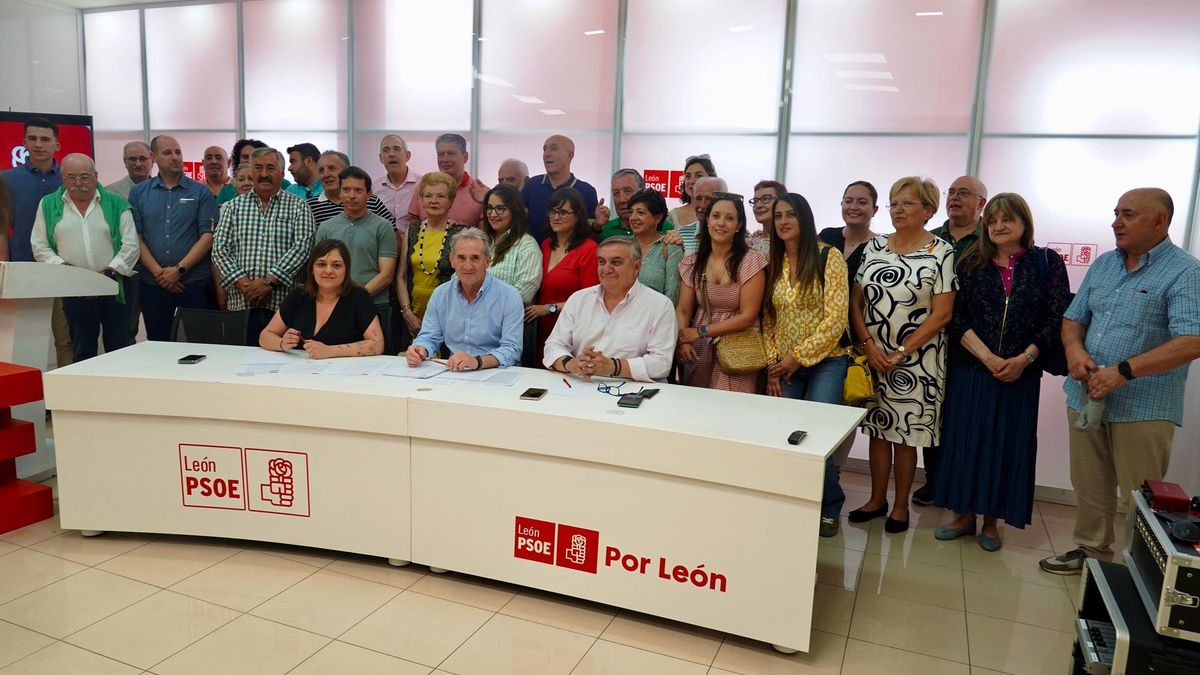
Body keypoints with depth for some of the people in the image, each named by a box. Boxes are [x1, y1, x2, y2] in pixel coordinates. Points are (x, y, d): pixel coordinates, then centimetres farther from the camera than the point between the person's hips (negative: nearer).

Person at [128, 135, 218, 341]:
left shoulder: (201, 193, 3)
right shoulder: (138, 193, 8)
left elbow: (208, 236, -4)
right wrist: (158, 272, -9)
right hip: (152, 284, 2)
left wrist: (179, 270, -11)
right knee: (157, 344, 10)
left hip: (194, 283, -2)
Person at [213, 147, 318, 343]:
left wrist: (269, 280, -13)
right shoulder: (235, 206, 14)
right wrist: (241, 281, -8)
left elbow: (301, 248, -6)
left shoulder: (298, 207, 6)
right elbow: (220, 248, 8)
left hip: (283, 302, -2)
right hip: (241, 303, 2)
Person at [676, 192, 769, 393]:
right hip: (698, 352, 3)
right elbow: (682, 310, 3)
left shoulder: (751, 261, -6)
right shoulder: (692, 263, 7)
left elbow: (748, 316, -10)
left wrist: (700, 332, -11)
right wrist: (682, 340, -17)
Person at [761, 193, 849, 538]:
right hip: (783, 367, 4)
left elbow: (836, 319, -11)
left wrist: (799, 356, -11)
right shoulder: (773, 264, 8)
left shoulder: (829, 257, -5)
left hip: (825, 361, -4)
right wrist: (772, 366, 0)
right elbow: (768, 321, 10)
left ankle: (830, 509, 13)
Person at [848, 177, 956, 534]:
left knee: (905, 434, 4)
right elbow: (856, 302, 5)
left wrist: (902, 352, -13)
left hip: (916, 361, -4)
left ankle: (901, 505, 20)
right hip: (873, 355, 4)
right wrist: (870, 346, -7)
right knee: (877, 428, 10)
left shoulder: (941, 253, -6)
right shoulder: (874, 247, 6)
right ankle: (877, 499, 24)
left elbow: (941, 314, -10)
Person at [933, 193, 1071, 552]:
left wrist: (1024, 359, -14)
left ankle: (991, 520, 19)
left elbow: (1057, 320, -2)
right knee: (965, 438, 5)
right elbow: (956, 317, -3)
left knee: (1007, 442, 5)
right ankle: (965, 513, 19)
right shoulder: (971, 264, 4)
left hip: (1020, 373, -1)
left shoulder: (1048, 263, 2)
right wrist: (987, 356, -14)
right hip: (970, 370, 1)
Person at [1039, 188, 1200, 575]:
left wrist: (1124, 371, -28)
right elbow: (1074, 319, 16)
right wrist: (1074, 350, -7)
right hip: (1086, 398, 6)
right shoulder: (1103, 265, 11)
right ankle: (1091, 549, 33)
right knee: (1089, 487, 17)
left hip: (1143, 408, -6)